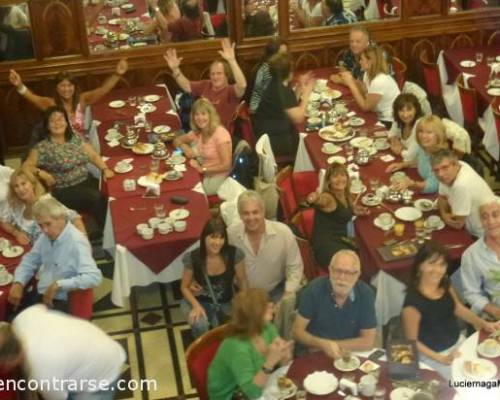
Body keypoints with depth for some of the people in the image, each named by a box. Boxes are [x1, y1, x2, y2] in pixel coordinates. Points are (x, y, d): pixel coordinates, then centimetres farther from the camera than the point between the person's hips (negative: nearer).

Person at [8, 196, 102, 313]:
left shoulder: (76, 242, -20)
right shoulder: (46, 237, 6)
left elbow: (94, 277, -30)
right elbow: (29, 261, 19)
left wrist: (59, 285, -30)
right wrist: (18, 283, 0)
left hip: (61, 303, -7)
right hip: (39, 295, 7)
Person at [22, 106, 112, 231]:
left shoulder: (76, 139, 10)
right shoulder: (42, 147, -4)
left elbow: (93, 155, 8)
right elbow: (26, 166, -4)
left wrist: (105, 169, -9)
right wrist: (40, 172, -22)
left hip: (86, 182, 5)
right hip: (63, 190, -5)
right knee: (96, 197, -29)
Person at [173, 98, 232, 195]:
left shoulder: (220, 133, -20)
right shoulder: (197, 132, 0)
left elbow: (226, 165, -22)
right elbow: (177, 140, 15)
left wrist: (202, 169, -20)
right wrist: (186, 148, -6)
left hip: (217, 177, -6)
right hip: (204, 174, 6)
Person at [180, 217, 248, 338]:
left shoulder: (234, 254, -20)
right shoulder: (192, 258, -21)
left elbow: (242, 281, -4)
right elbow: (185, 287, -7)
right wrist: (196, 305, -23)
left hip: (225, 303, 2)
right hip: (200, 301, -2)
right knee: (200, 326, -31)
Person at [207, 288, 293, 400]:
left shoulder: (266, 328, -7)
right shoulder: (237, 347, -30)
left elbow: (284, 362, 0)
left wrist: (283, 353, -21)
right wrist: (270, 362, -43)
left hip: (259, 389, 7)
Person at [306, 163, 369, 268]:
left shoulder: (345, 196, 10)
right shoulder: (327, 197, -16)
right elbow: (321, 200, -42)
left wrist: (353, 210, 16)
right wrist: (314, 199, -65)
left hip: (340, 242, 9)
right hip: (326, 246, -9)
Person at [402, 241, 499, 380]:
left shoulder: (445, 283, -9)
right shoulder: (413, 301, -30)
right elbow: (412, 341, -19)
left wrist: (484, 324, 2)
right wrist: (441, 359, -21)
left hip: (458, 342, 7)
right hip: (433, 355, -7)